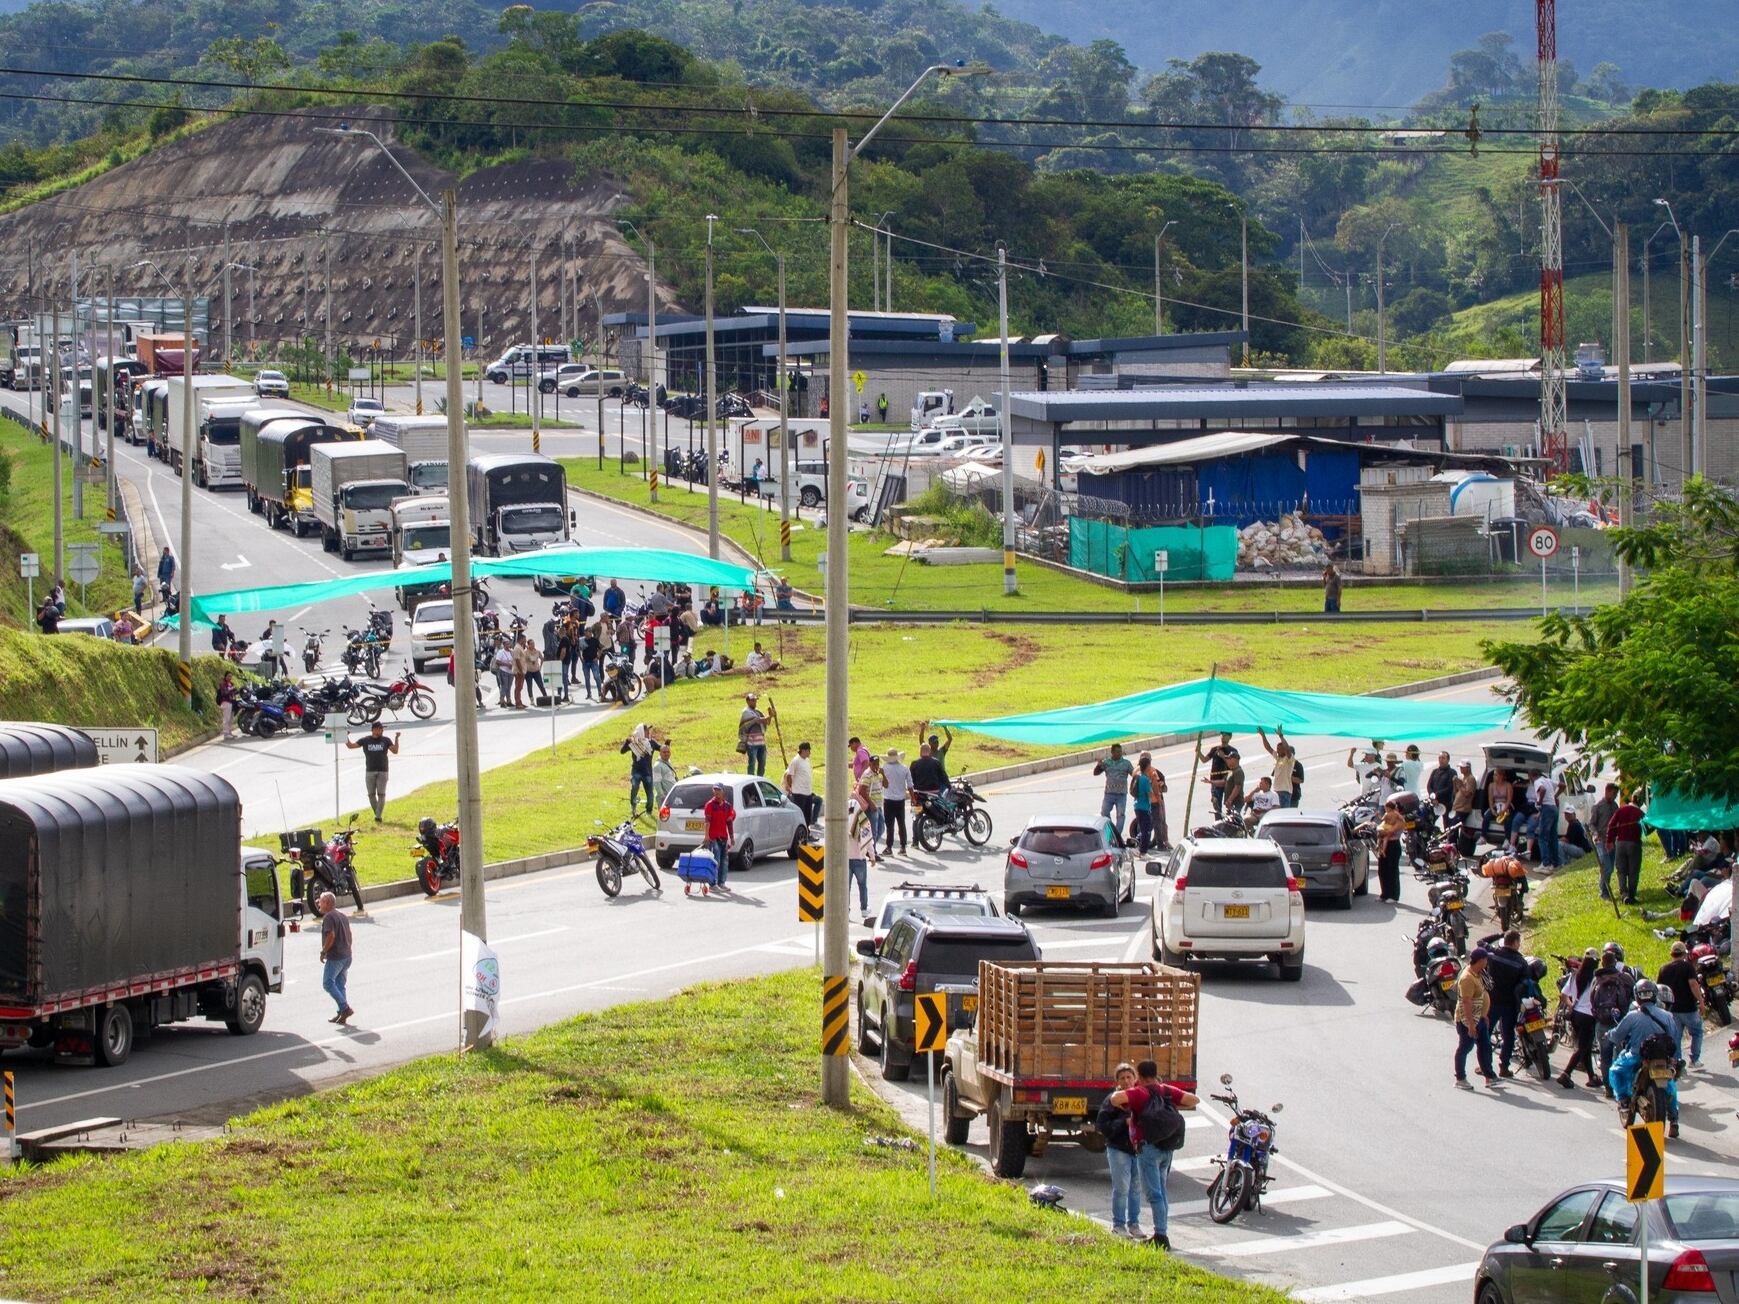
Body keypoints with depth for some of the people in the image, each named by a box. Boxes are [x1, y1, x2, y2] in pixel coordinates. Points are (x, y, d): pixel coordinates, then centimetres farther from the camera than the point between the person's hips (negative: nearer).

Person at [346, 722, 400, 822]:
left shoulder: (386, 740, 5)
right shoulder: (365, 741, 4)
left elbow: (395, 751, -1)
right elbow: (351, 746, 6)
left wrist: (396, 739, -11)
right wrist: (346, 737, -9)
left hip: (382, 771, -1)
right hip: (370, 772, 1)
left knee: (381, 794, -7)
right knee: (371, 794, 3)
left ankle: (378, 816, -6)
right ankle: (376, 813, 18)